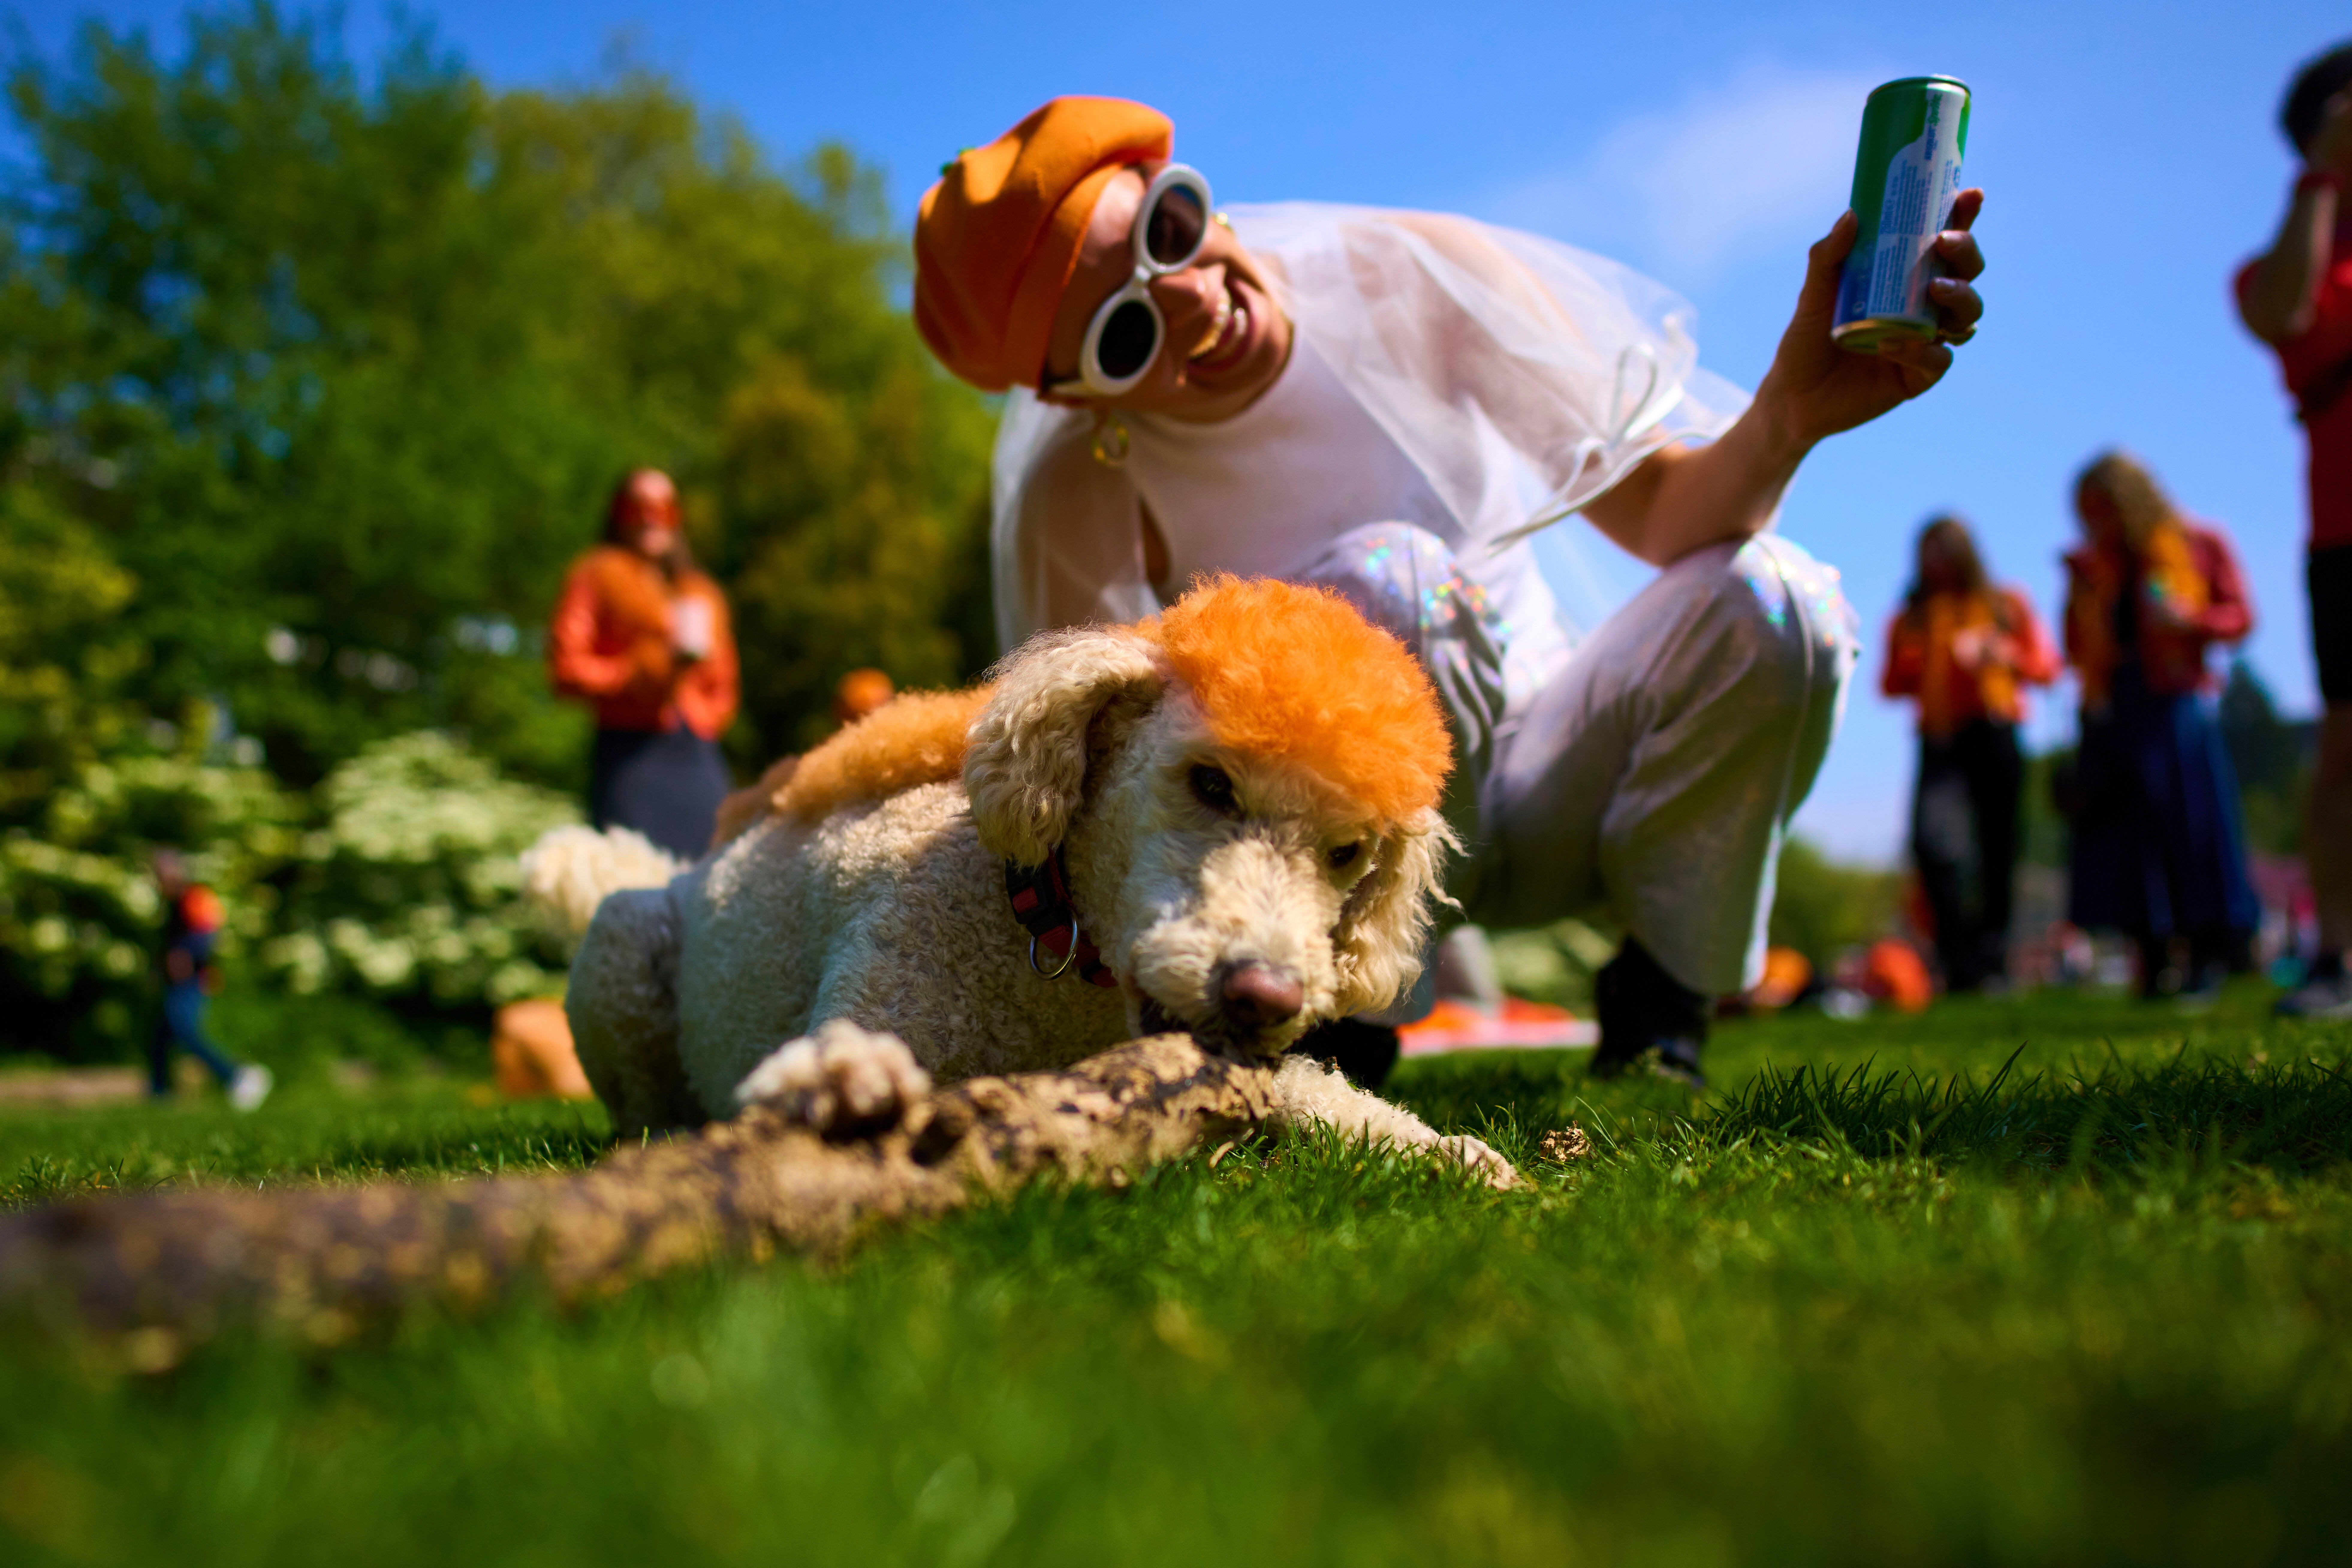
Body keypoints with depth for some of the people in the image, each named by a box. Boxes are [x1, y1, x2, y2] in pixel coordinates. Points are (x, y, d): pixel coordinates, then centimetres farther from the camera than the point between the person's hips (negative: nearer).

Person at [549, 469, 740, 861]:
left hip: (700, 756, 5)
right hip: (630, 753, -4)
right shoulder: (596, 575, 11)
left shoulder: (703, 592, 25)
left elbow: (722, 682, 25)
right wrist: (636, 673, -10)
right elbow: (566, 669, 1)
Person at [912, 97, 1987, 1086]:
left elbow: (1660, 514, -14)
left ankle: (1658, 1003, -2)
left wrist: (1788, 415, -34)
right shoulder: (1076, 505, -20)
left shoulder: (1408, 278, -15)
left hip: (1537, 784, 4)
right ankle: (1352, 1025, -16)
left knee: (1772, 602, -25)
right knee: (1382, 577, -34)